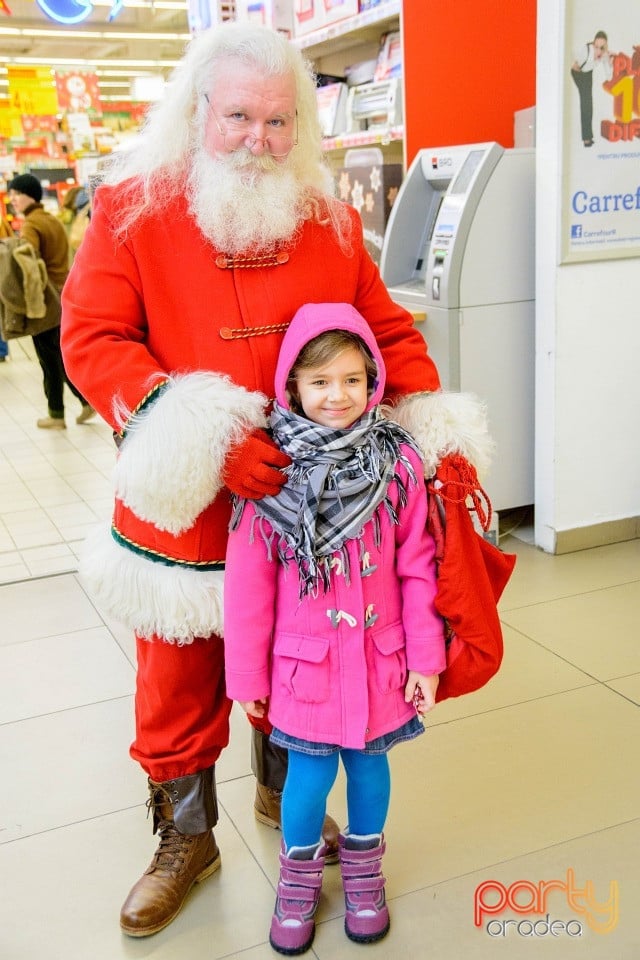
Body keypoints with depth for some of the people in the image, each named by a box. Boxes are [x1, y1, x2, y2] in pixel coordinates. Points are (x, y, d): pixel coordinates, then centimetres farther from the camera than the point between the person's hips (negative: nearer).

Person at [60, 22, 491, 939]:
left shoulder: (330, 217, 5)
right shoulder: (132, 207, -5)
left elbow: (388, 331, 9)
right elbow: (92, 339, -12)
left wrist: (434, 430, -5)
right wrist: (195, 440, -24)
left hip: (310, 500, 3)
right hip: (186, 509, -2)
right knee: (179, 685, 12)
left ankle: (283, 793, 48)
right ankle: (186, 841, 36)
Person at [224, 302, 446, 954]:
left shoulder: (397, 463, -8)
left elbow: (418, 567, -3)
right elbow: (249, 582, -6)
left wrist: (425, 656, -1)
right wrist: (246, 673, -2)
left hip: (380, 657, 1)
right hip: (304, 658, -1)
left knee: (369, 761, 17)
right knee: (309, 773, 9)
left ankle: (363, 871, 44)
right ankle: (300, 878, 38)